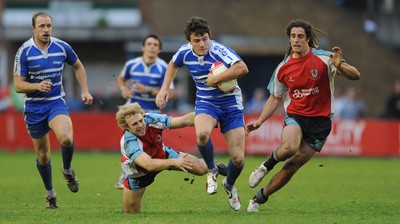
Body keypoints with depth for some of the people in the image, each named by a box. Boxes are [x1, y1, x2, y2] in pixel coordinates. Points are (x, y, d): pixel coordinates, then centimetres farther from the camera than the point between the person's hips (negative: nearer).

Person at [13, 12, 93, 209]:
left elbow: (78, 66, 17)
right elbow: (18, 85, -11)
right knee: (42, 154, 7)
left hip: (56, 102, 0)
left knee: (66, 138, -28)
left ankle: (67, 169, 3)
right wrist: (37, 86, -29)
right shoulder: (24, 51, -10)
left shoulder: (62, 47, -3)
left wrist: (85, 90, 7)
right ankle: (50, 193, 29)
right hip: (34, 106, 0)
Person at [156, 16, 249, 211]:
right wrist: (164, 88, 10)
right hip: (205, 102, 2)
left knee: (238, 158, -8)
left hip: (230, 103, -2)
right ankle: (211, 170, -4)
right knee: (202, 134, -35)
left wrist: (216, 79, -33)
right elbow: (173, 65, 19)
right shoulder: (185, 52, -7)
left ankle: (229, 185, 28)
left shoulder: (219, 51, -24)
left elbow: (242, 68, -41)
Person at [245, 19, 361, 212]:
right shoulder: (283, 68, 2)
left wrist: (339, 66, -33)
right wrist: (259, 121, 5)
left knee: (291, 167, -4)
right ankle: (267, 165, -1)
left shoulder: (324, 59, -8)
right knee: (289, 148, -33)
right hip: (295, 116, 1)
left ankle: (259, 198, 15)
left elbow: (355, 75, -12)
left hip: (320, 122, -1)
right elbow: (275, 98, 15)